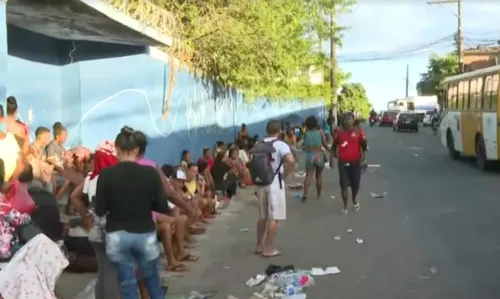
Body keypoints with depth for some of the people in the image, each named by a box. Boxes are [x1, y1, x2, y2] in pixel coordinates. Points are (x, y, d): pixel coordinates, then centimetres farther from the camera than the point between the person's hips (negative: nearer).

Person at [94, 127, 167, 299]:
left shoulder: (106, 175, -10)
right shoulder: (150, 173, -9)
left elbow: (100, 211, -6)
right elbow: (163, 207, -5)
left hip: (117, 236, -1)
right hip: (145, 234, 1)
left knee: (127, 283, 9)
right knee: (151, 278, 21)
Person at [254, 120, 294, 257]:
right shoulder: (280, 145, -12)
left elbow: (251, 162, 12)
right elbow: (291, 161, -26)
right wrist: (285, 174, -11)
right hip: (275, 183, -6)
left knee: (262, 215, 17)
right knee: (274, 217, 1)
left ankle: (259, 246, 24)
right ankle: (268, 249, 3)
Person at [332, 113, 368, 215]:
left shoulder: (358, 131, -4)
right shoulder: (339, 132, -1)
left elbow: (364, 146, 0)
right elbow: (334, 146, 9)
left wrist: (362, 159, -7)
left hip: (355, 162, 0)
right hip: (343, 163, 0)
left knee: (355, 184, 12)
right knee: (344, 185, -4)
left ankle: (354, 200, 41)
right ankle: (345, 207, 6)